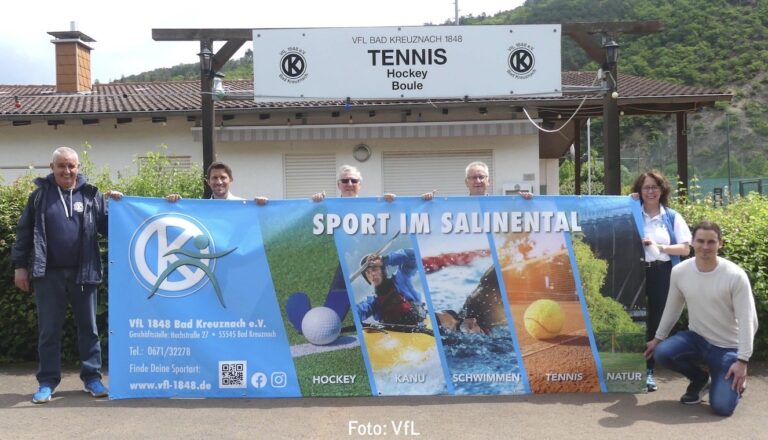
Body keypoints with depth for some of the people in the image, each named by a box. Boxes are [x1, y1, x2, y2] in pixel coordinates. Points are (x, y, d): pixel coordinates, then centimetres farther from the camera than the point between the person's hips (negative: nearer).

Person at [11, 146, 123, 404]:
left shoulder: (91, 194, 4)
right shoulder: (40, 194, 4)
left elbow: (108, 228, 7)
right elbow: (24, 231, 5)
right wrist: (19, 266, 1)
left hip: (83, 273, 1)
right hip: (49, 274, 0)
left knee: (88, 328, 8)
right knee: (49, 331, 6)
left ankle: (92, 378, 17)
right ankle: (47, 382, 14)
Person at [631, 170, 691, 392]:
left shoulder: (673, 217, 7)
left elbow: (685, 249, 2)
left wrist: (659, 247, -14)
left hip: (661, 274, 1)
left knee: (656, 321, 5)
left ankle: (648, 370, 14)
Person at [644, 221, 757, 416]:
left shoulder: (735, 276, -19)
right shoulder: (679, 272, -8)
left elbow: (748, 321, -17)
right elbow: (672, 309, 7)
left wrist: (742, 361, -21)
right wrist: (657, 338, 12)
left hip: (727, 347, -4)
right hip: (696, 338, 4)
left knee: (722, 407, -17)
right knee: (661, 353, -25)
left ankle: (736, 382, 21)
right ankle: (700, 378, 7)